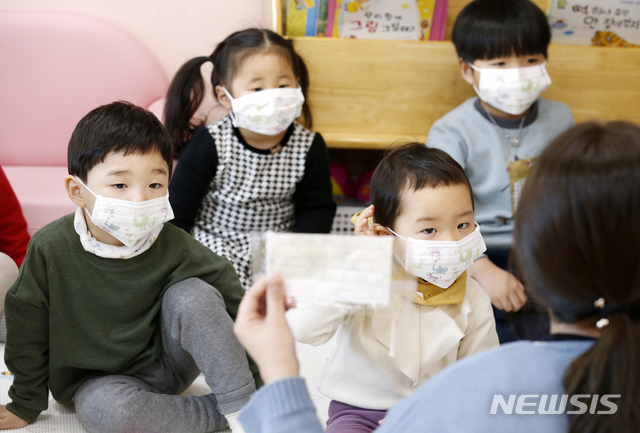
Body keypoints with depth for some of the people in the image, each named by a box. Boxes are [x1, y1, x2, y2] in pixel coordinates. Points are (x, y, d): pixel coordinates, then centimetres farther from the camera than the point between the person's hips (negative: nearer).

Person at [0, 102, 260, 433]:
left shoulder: (173, 246, -16)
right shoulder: (50, 248, -18)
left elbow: (233, 301, -7)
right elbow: (27, 328, -5)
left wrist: (255, 390, -5)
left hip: (166, 362, 1)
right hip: (99, 380, -1)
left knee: (195, 294, -26)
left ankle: (241, 405, -19)